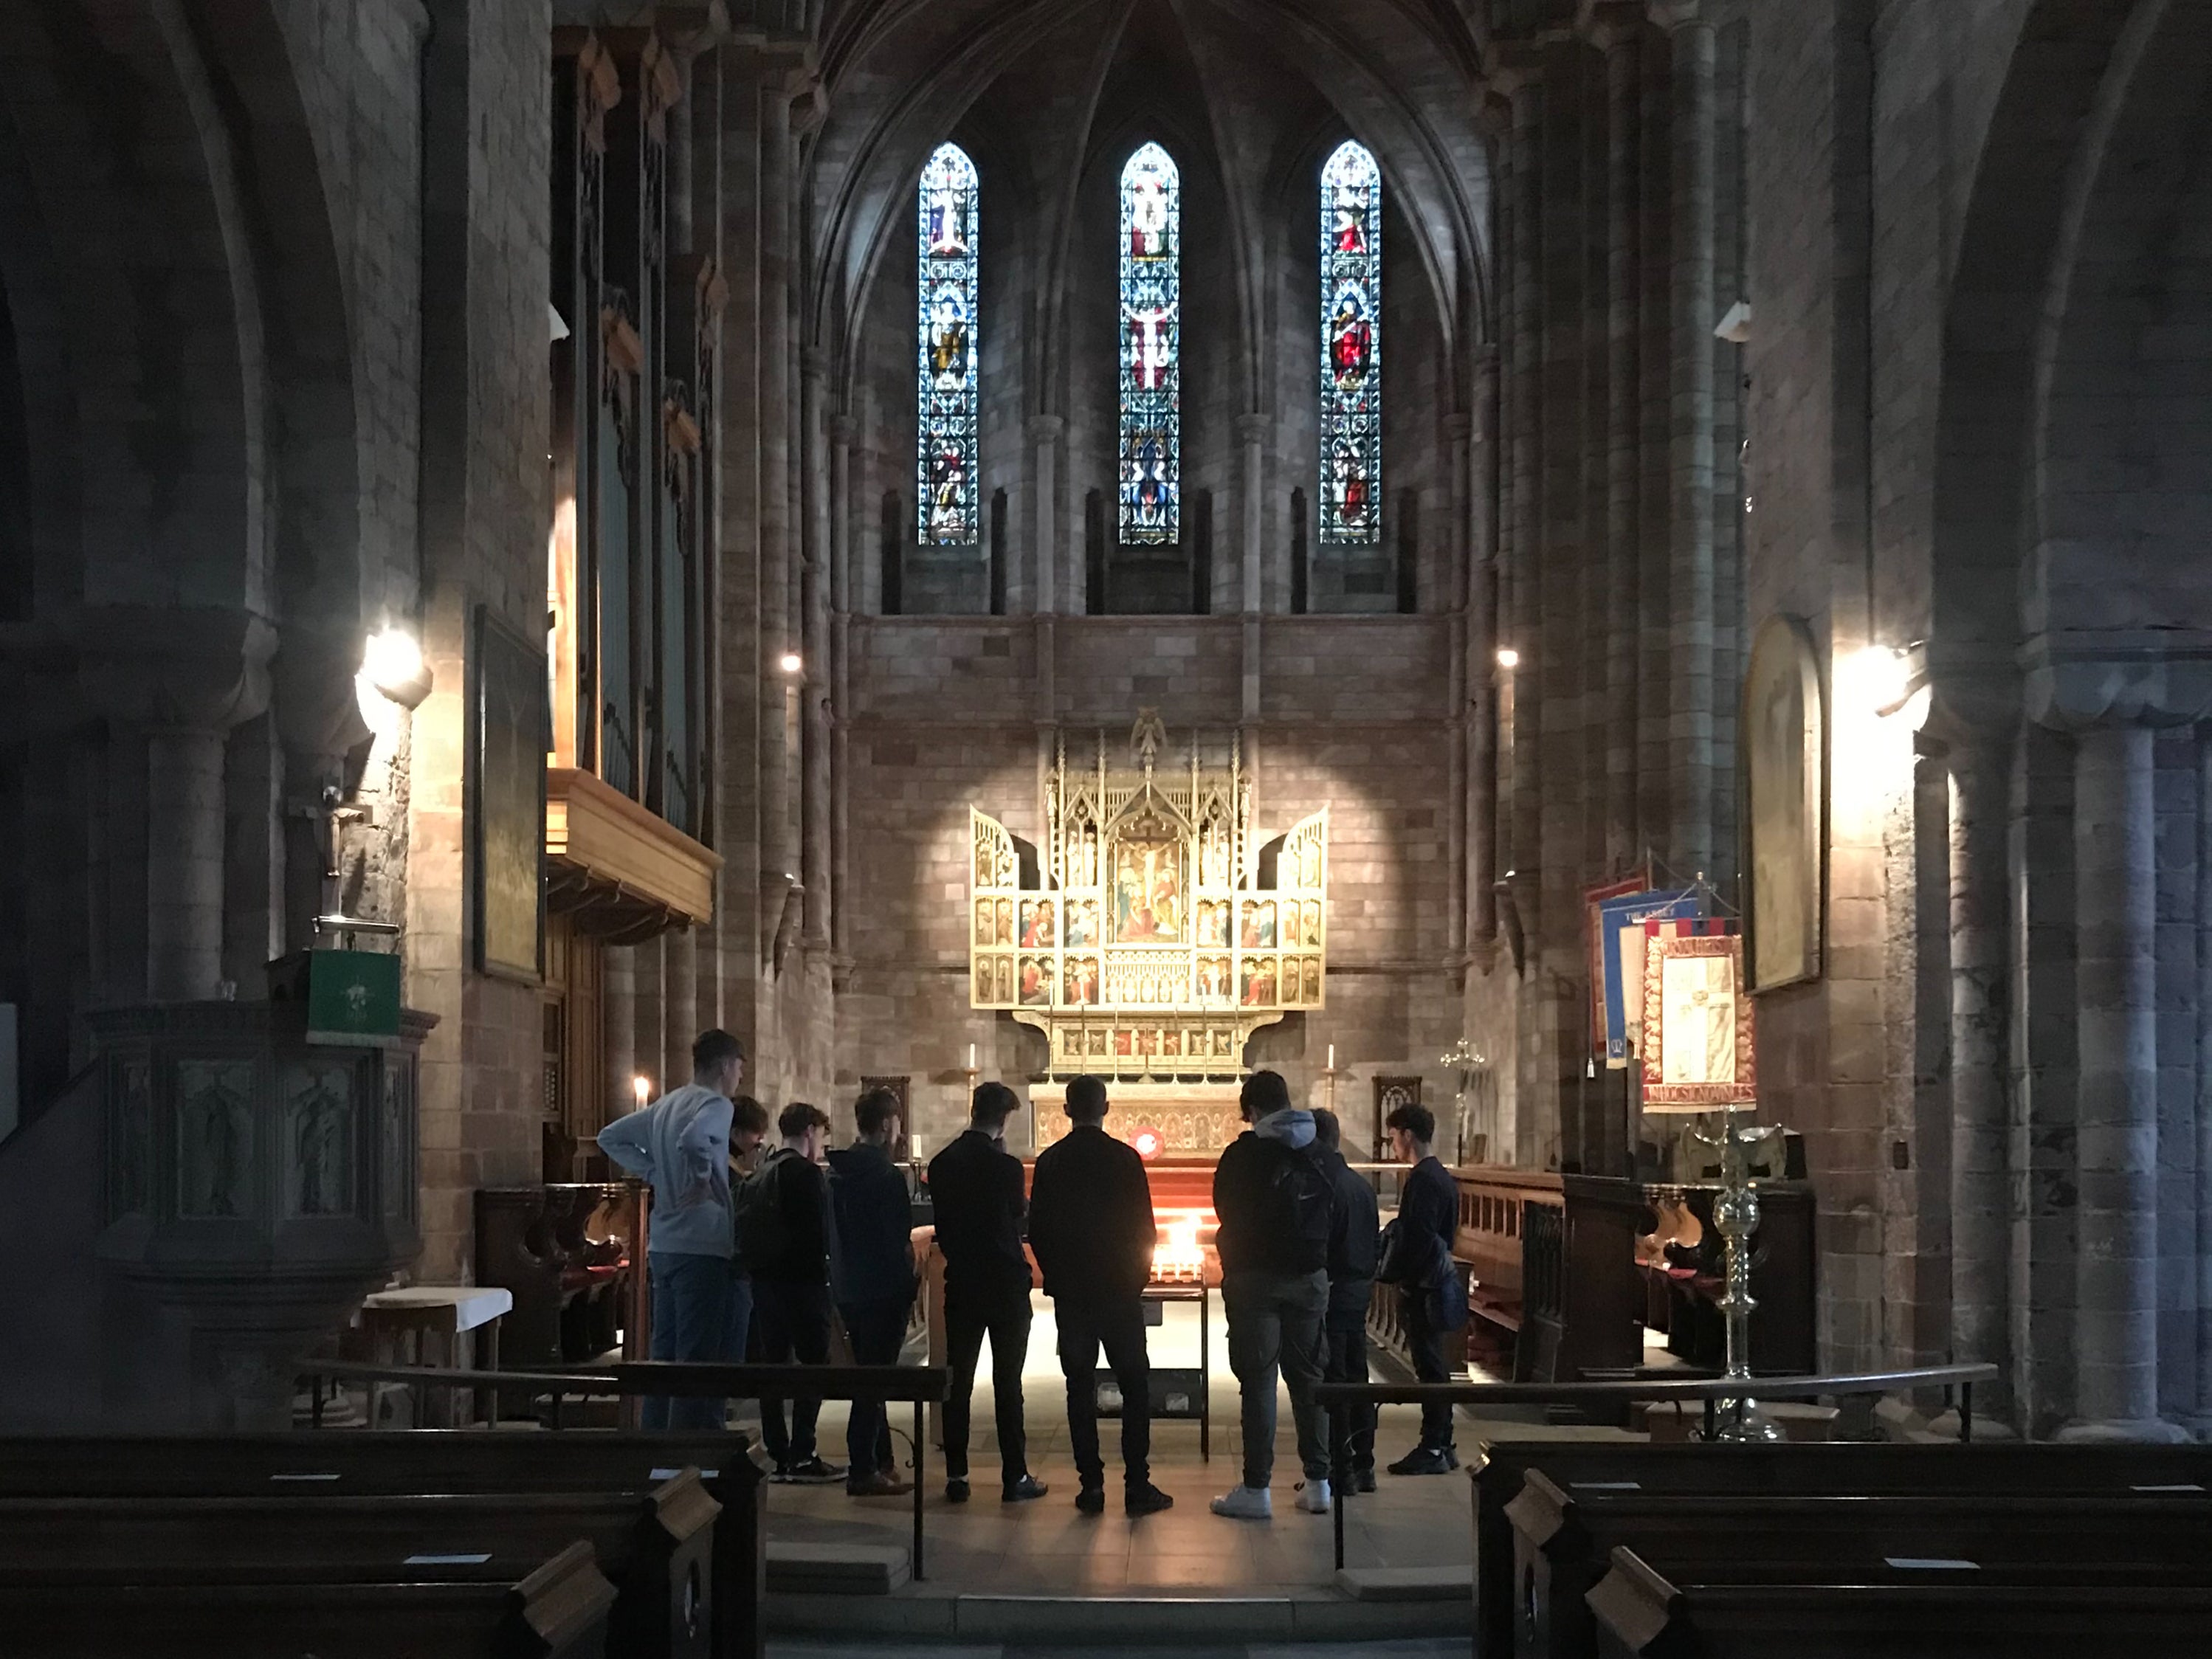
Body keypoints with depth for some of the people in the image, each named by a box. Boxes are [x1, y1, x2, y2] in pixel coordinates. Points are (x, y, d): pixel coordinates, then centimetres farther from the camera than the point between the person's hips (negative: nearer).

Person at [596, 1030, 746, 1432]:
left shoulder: (664, 1105, 16)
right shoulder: (715, 1105, -10)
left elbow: (611, 1137, 22)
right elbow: (693, 1140, -32)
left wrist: (654, 1173, 15)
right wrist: (704, 1181, -17)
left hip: (662, 1247, 9)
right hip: (701, 1248, -8)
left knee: (665, 1353, 13)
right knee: (698, 1357, -7)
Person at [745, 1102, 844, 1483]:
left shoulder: (760, 1175, 12)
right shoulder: (807, 1174, -11)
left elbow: (744, 1227, 13)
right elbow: (818, 1233, -16)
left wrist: (758, 1264, 15)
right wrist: (822, 1274, -8)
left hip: (765, 1279, 8)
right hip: (802, 1280, -8)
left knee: (773, 1362, 10)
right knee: (814, 1363, -4)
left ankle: (778, 1455, 13)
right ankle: (801, 1457, -8)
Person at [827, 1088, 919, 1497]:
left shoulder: (837, 1172, 9)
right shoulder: (885, 1175, -17)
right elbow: (897, 1240, -18)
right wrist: (908, 1288, -11)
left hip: (847, 1289, 9)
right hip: (881, 1290, -9)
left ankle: (881, 1463, 23)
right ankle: (863, 1471, -4)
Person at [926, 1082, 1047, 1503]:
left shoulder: (941, 1165, 1)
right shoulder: (1005, 1166, -14)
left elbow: (943, 1226, 8)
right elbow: (1019, 1216, 2)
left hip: (961, 1285, 4)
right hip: (1006, 1285, -4)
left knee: (958, 1381, 7)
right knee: (1007, 1382, 1)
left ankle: (956, 1476, 8)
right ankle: (1014, 1476, 4)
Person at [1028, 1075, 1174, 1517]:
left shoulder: (1049, 1161, -1)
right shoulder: (1125, 1159, -6)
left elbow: (1037, 1230, 2)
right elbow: (1144, 1228, -3)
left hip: (1070, 1292, 2)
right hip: (1119, 1288, -2)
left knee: (1080, 1387, 5)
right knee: (1135, 1385, 4)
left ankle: (1091, 1485, 3)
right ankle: (1137, 1485, -1)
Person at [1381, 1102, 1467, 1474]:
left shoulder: (1422, 1179, -16)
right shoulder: (1442, 1177, 16)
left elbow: (1417, 1238, -22)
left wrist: (1394, 1275, -14)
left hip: (1422, 1286, -10)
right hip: (1437, 1280, 10)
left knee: (1429, 1365, -7)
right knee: (1433, 1364, 13)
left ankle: (1433, 1450, -5)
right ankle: (1442, 1445, 18)